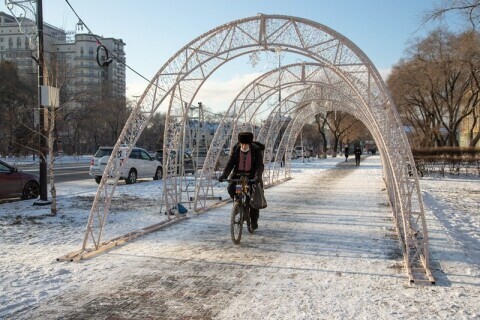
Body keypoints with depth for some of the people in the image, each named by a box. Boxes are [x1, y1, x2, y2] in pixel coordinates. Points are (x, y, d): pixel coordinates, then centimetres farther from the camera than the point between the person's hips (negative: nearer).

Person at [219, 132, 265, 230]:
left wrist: (258, 176, -39)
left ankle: (254, 220, 5)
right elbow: (230, 163, -13)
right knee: (230, 188, -23)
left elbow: (260, 165, -21)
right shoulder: (235, 149, -7)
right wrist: (224, 175, -28)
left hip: (252, 176, -2)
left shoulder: (256, 150, -13)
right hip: (238, 175, 2)